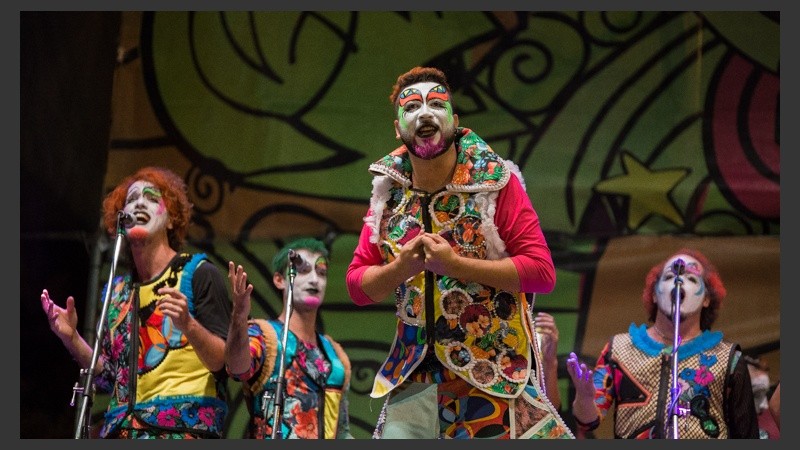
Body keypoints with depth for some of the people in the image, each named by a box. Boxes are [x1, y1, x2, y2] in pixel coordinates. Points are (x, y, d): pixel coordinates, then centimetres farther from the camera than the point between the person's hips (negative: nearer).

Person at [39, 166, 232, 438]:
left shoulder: (198, 273, 3)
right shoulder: (116, 290, 19)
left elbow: (223, 361, -5)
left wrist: (188, 325, -22)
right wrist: (72, 338, 8)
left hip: (182, 427, -5)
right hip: (121, 430, 5)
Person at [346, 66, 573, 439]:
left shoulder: (496, 182, -7)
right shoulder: (388, 194, 6)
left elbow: (541, 271, -13)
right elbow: (357, 285, 9)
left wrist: (454, 264, -19)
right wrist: (401, 267, -12)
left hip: (496, 371, -4)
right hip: (415, 375, 4)